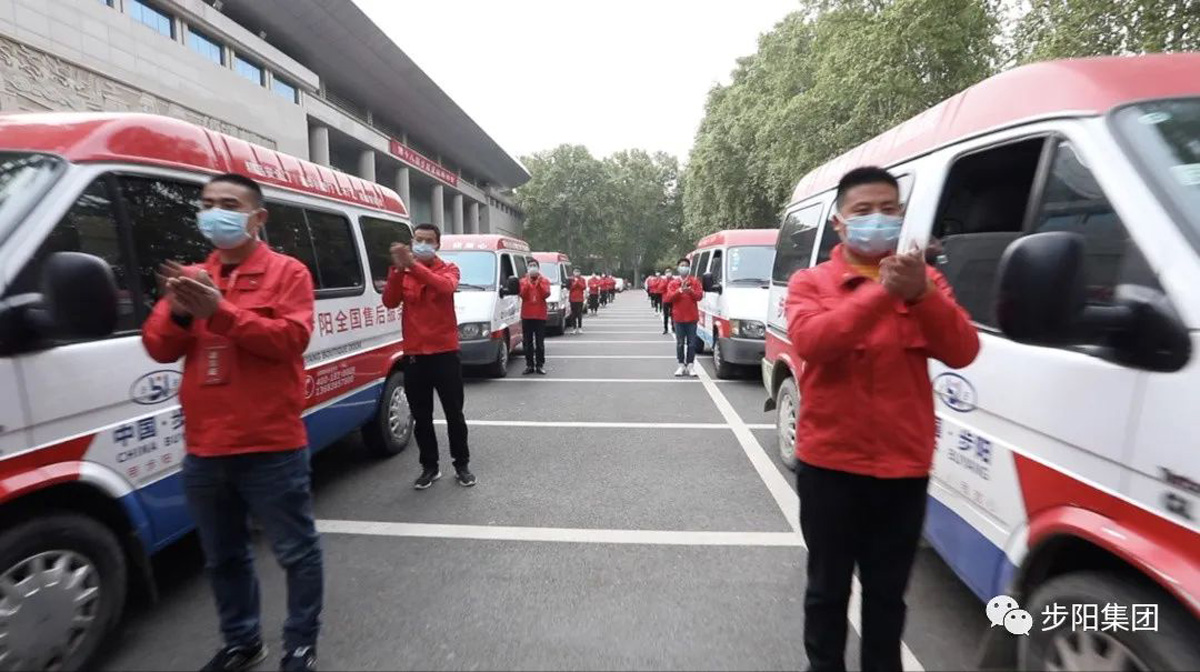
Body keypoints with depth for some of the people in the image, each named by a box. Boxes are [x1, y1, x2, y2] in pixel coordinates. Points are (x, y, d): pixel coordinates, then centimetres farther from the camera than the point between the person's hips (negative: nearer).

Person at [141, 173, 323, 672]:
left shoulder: (287, 272, -4)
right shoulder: (191, 277, 13)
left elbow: (291, 339, -16)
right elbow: (159, 348, 8)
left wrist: (222, 310, -23)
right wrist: (178, 313, -11)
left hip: (270, 448, -6)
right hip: (204, 451, 6)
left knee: (296, 551, 7)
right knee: (223, 557, 21)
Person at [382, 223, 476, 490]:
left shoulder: (448, 269, 0)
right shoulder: (402, 273, 7)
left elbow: (445, 286, -23)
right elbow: (390, 302, -9)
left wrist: (413, 265, -33)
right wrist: (398, 269, -22)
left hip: (445, 352, -2)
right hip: (413, 354, 3)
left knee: (454, 413, 6)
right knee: (421, 417, 11)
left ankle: (462, 465, 22)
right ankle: (429, 467, 26)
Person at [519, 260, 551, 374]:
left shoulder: (544, 280, 6)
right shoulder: (523, 281, 7)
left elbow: (546, 294, -8)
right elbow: (522, 294, -7)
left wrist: (539, 282, -13)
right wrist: (528, 281, -13)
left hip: (540, 315, -1)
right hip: (526, 315, 1)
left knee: (540, 342, 2)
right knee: (528, 342, 5)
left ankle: (540, 365, 7)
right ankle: (529, 365, 11)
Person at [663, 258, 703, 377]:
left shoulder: (695, 282, 6)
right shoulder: (673, 283, 6)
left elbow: (699, 296, -4)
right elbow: (668, 298, -7)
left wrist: (690, 290, -20)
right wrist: (680, 290, -18)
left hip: (692, 317, 0)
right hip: (678, 317, 1)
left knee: (691, 343, 2)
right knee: (680, 343, 4)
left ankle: (690, 365, 9)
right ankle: (682, 365, 13)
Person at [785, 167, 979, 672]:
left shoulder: (926, 280, 6)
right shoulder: (810, 283, -3)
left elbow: (962, 352, -6)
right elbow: (810, 341, -22)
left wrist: (922, 294, -20)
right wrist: (882, 292, -28)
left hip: (904, 464, 2)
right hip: (830, 462, -2)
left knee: (888, 592, 18)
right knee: (828, 588, 15)